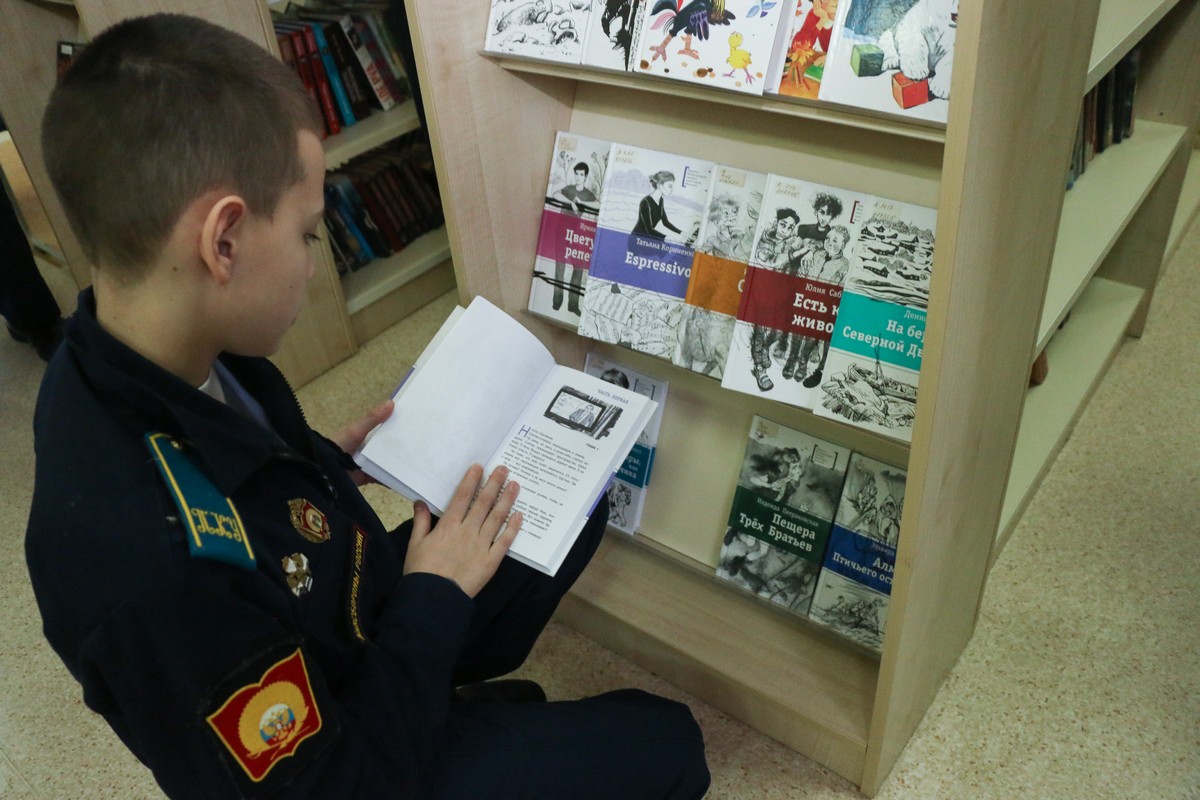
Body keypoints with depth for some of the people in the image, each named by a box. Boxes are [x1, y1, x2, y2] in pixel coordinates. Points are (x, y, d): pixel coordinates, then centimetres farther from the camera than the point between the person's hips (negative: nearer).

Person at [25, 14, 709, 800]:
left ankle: (467, 684, 22)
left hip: (375, 611, 7)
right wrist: (435, 597, -19)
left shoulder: (156, 362, -15)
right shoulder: (144, 567, -42)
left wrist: (324, 460, -4)